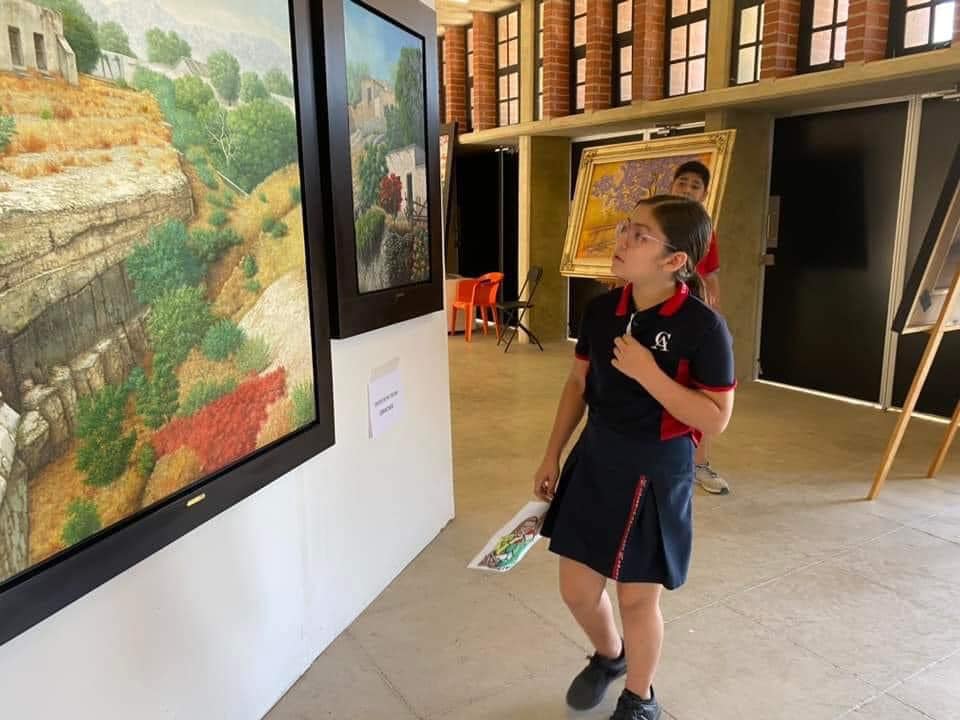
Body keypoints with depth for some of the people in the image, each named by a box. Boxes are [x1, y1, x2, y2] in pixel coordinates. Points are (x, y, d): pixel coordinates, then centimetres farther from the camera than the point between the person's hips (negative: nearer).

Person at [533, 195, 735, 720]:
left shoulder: (703, 327, -18)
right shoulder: (600, 310, -3)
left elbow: (716, 419, -17)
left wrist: (647, 373, -27)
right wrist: (552, 455, 9)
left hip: (657, 470, -5)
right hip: (594, 459, 5)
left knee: (637, 597, 11)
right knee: (576, 589, 14)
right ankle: (609, 656, 49)